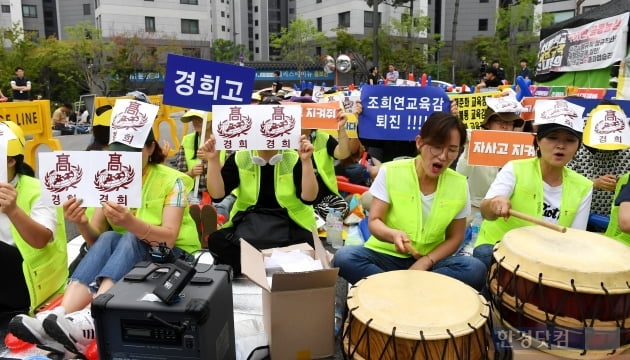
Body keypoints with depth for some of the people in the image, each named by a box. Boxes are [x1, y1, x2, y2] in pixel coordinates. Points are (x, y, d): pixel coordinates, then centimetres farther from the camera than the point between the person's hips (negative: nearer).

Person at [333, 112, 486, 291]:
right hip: (386, 255, -1)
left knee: (475, 270, -26)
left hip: (429, 261, 1)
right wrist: (393, 235, -32)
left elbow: (455, 237, 3)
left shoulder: (459, 185, -4)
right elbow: (374, 222, -9)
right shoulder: (390, 172, -9)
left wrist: (425, 262, -14)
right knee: (344, 257, -29)